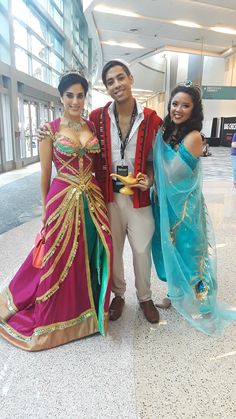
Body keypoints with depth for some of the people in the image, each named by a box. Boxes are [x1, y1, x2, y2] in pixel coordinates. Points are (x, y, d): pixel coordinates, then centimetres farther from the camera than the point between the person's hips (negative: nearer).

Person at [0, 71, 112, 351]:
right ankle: (56, 319, 31)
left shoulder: (92, 127, 8)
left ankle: (88, 308, 38)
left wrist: (99, 197, 7)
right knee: (60, 262, 8)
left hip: (92, 200, 4)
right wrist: (46, 209, 4)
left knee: (90, 258, 13)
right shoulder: (51, 129, -4)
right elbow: (45, 175, 0)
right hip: (63, 200, -4)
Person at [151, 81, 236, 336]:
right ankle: (175, 292, 40)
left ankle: (194, 301, 30)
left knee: (185, 251, 7)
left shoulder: (193, 137, -18)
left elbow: (171, 173, -20)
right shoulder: (166, 131, 4)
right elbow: (157, 168, 7)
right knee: (170, 249, 18)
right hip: (165, 204, 7)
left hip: (184, 207, -7)